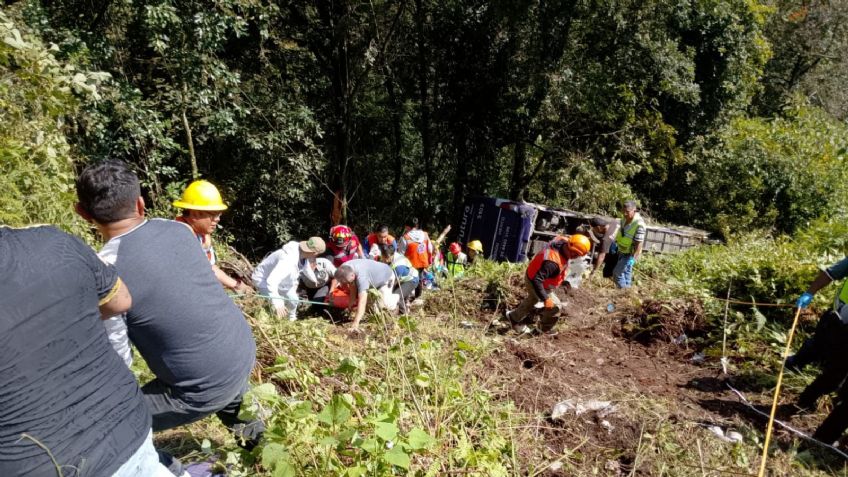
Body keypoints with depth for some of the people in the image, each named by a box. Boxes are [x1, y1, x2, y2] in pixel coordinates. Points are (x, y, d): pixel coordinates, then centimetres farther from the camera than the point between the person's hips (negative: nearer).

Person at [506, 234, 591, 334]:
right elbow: (536, 280, -41)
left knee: (532, 299, 32)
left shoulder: (563, 240, -20)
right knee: (555, 306, -2)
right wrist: (545, 299, -35)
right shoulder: (553, 262, -44)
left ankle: (514, 317, 54)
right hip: (534, 282, -10)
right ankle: (545, 329, 26)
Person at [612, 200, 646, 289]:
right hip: (622, 251, 8)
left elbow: (639, 243, -30)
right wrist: (615, 243, 14)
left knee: (617, 273, -7)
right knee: (626, 272, 20)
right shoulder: (625, 219, -5)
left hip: (629, 254, -8)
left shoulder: (639, 225, -31)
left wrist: (633, 257, -31)